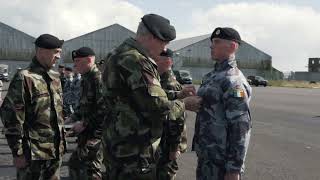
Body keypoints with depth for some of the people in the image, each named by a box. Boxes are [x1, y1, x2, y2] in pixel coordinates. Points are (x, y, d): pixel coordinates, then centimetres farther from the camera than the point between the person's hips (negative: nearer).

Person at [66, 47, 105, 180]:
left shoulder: (98, 78, -16)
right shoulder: (85, 78, 14)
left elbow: (103, 109, -23)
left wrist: (84, 123, -18)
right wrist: (73, 118, 9)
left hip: (95, 132, -9)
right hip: (87, 132, 9)